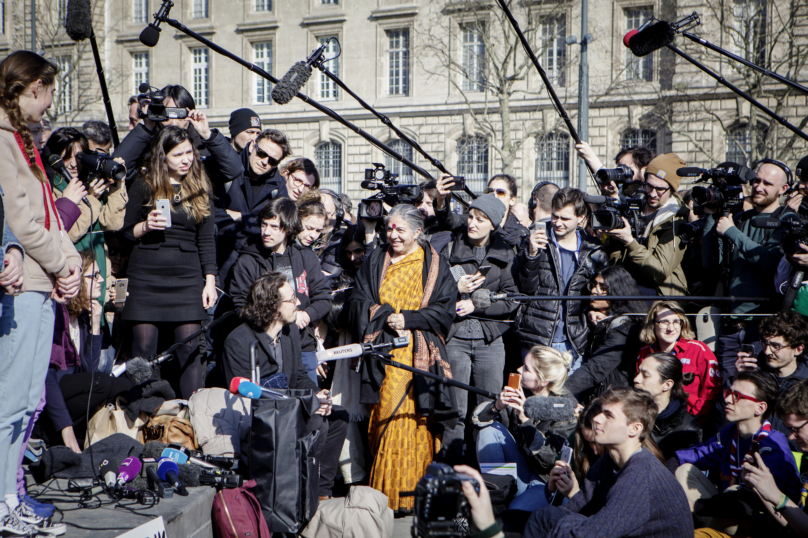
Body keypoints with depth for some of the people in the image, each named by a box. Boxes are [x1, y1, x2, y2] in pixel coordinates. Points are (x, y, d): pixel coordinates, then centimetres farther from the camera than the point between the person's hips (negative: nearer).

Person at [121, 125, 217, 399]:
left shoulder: (200, 189, 11)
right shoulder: (144, 186, 6)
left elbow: (206, 240, 12)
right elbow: (126, 232, 9)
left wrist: (210, 280, 4)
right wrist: (145, 226, -12)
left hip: (187, 276, 1)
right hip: (146, 275, -1)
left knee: (190, 347, -3)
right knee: (143, 347, -1)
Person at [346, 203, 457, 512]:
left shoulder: (435, 265, 7)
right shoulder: (375, 261, 14)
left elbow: (444, 309, 0)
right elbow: (358, 304, 7)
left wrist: (408, 319, -11)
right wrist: (386, 317, -9)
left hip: (419, 355, -2)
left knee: (413, 422, -9)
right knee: (382, 420, 1)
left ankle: (409, 496, -4)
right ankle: (382, 496, 9)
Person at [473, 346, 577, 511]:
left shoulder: (567, 408, -17)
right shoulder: (519, 392, -4)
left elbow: (552, 458, -24)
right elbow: (477, 418, -5)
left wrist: (524, 418, -31)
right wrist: (497, 406, -27)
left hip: (547, 481, -5)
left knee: (516, 511, -34)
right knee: (489, 430, -16)